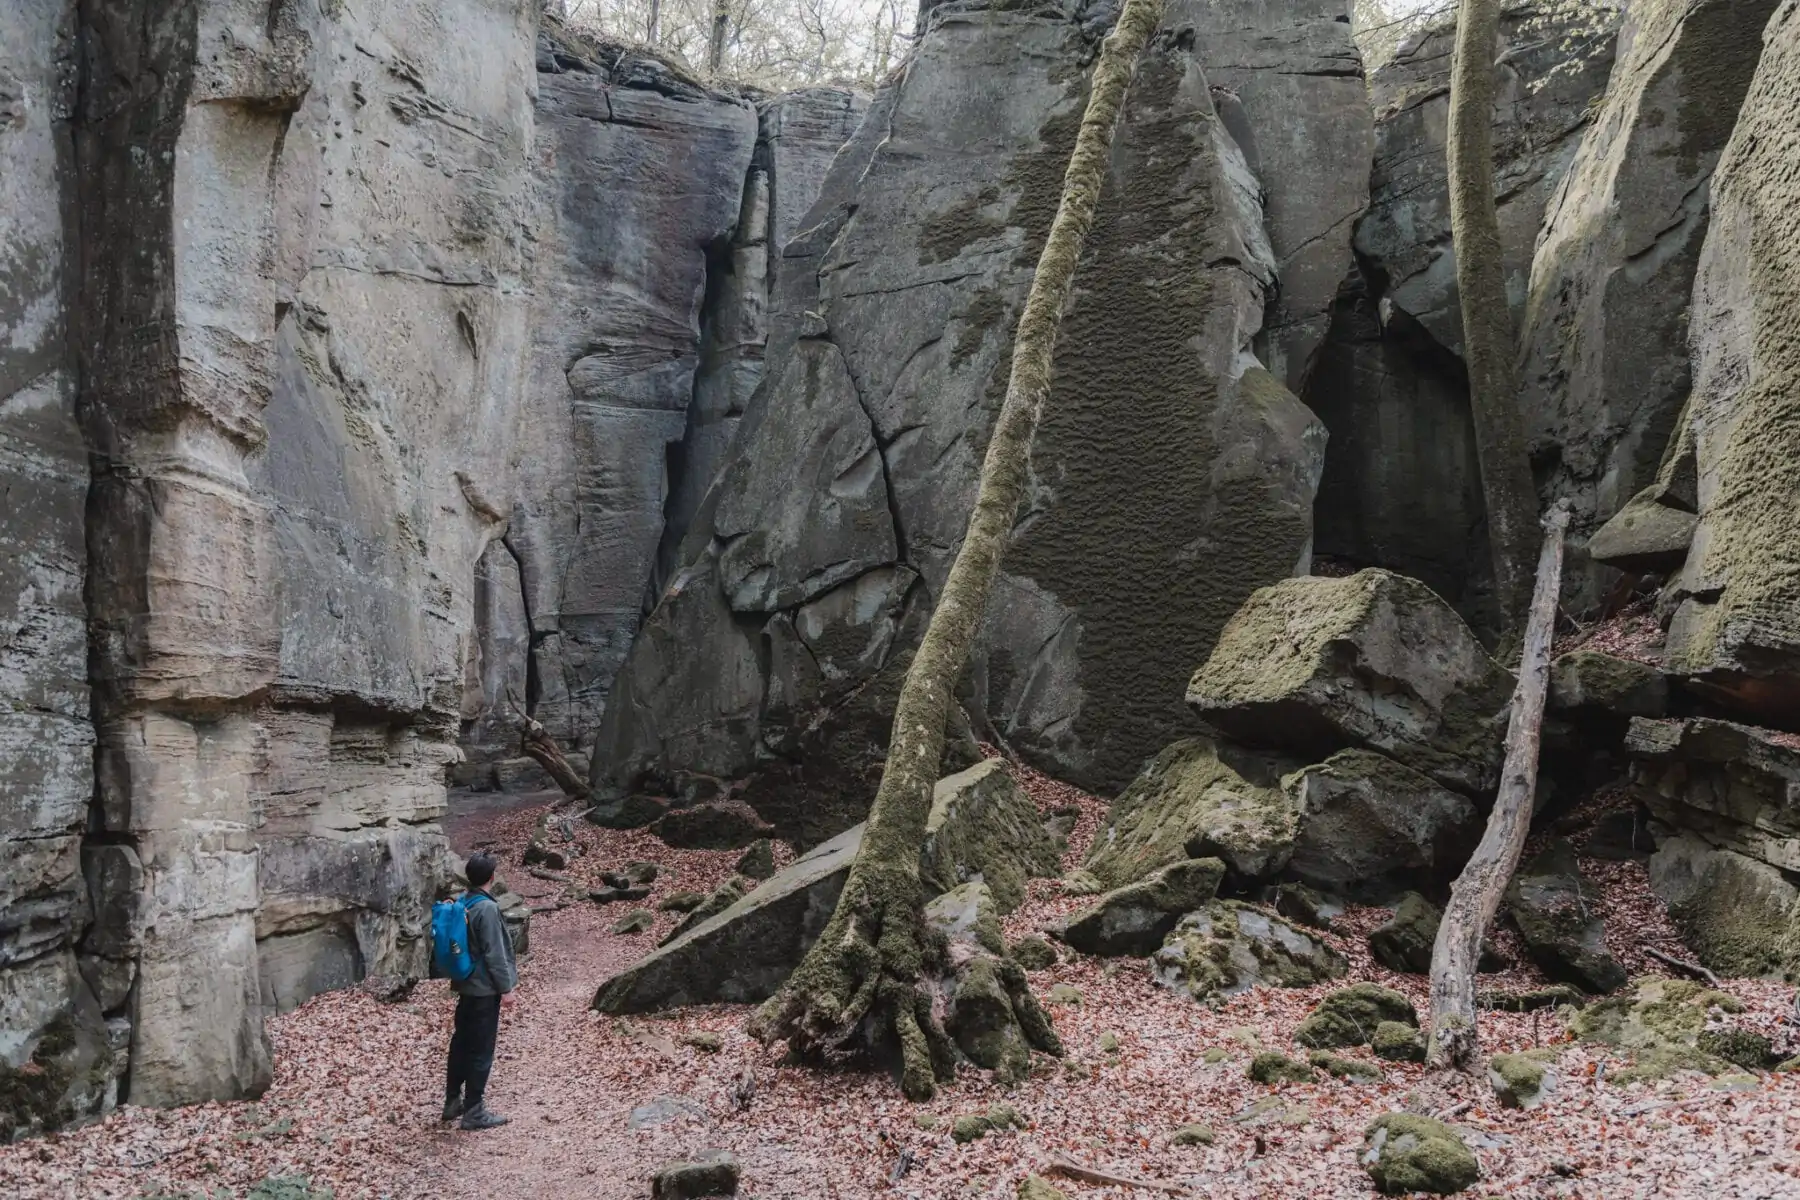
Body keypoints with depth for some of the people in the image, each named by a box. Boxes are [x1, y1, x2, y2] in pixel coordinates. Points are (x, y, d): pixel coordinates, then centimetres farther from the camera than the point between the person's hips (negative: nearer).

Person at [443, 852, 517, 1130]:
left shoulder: (462, 904, 4)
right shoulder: (487, 908, -22)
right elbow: (494, 953, -20)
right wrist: (506, 988, -13)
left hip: (465, 985, 9)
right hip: (485, 989, -9)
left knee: (461, 1043, 17)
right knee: (481, 1050, -1)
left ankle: (453, 1101, 26)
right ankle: (474, 1111, 5)